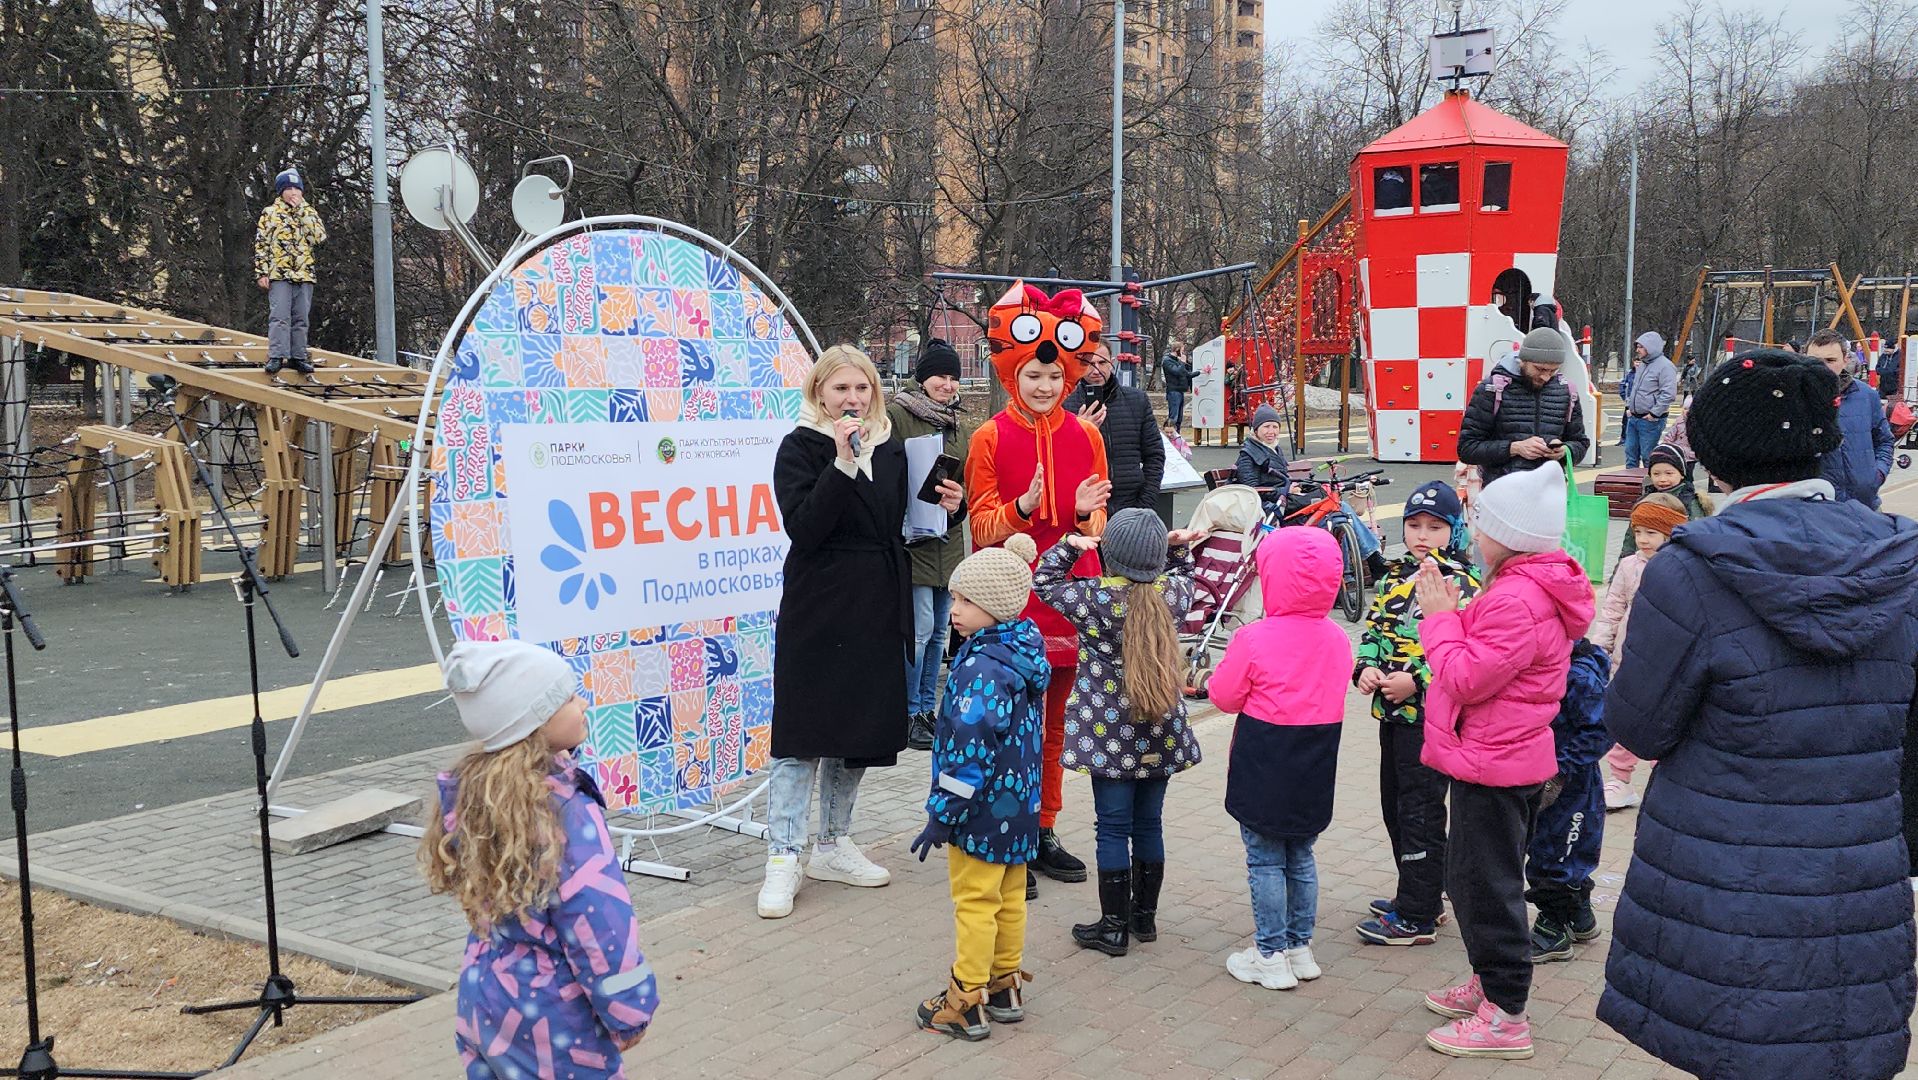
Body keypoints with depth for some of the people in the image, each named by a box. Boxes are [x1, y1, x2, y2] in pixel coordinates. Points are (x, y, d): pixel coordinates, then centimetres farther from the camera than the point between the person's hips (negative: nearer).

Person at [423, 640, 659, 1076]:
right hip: (552, 1023, -8)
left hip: (481, 999, 8)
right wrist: (630, 1012, -9)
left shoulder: (468, 792, -2)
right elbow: (599, 927, -22)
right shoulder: (567, 813, -26)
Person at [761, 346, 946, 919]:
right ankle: (783, 858, 2)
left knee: (861, 728, 12)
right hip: (817, 613, -6)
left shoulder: (890, 450, 11)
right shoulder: (800, 448, -6)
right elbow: (804, 528, -20)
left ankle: (833, 845, 24)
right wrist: (843, 462, -24)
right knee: (803, 731, -4)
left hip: (877, 613, 6)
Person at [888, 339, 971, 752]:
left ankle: (927, 708, 22)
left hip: (947, 543, 7)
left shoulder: (958, 427, 15)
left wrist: (957, 500, -1)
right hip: (909, 539, -7)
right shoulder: (896, 415, -7)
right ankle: (909, 714, 2)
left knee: (938, 631, 12)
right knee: (920, 628, -9)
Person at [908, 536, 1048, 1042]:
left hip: (984, 810, -9)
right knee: (1010, 898, 18)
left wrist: (943, 814, -19)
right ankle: (1006, 986, 30)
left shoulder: (983, 668, -26)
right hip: (1019, 805, 9)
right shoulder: (1026, 650, 4)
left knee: (975, 904, 2)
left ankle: (967, 1002, 12)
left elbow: (970, 749, -26)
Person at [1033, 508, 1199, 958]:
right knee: (1149, 825, 15)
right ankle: (1145, 916, 27)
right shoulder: (1173, 593, -4)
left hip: (1110, 735, -4)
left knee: (1113, 829, 3)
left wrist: (1068, 546, 3)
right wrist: (1179, 549, 11)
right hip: (1160, 734, 4)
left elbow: (1045, 581, 2)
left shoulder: (1094, 599, -15)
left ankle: (1114, 927, 11)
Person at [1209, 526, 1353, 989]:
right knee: (1301, 857, 17)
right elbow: (1332, 695, 10)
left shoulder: (1254, 640, -18)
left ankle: (1271, 956, 10)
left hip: (1264, 772, -5)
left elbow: (1224, 696, -7)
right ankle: (1300, 947, 25)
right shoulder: (1338, 639, -2)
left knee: (1265, 861, 5)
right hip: (1314, 776, 5)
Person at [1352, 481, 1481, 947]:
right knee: (1394, 804, 17)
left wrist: (1417, 682, -24)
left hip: (1430, 713, -8)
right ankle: (1420, 896, 33)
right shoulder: (1397, 575, 11)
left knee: (1420, 811, -2)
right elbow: (1374, 627, 16)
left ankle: (1416, 918, 7)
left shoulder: (1463, 583, -12)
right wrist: (1365, 668, -4)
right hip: (1393, 711, 8)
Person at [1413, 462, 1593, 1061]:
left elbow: (1466, 678, -25)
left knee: (1486, 885, -1)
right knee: (1475, 876, 22)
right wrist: (1451, 611, 3)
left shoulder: (1515, 601, -26)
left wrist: (1440, 616, -15)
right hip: (1514, 758, 11)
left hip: (1493, 766, -11)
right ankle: (1489, 982, 36)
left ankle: (1506, 1017, 8)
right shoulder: (1527, 587, 10)